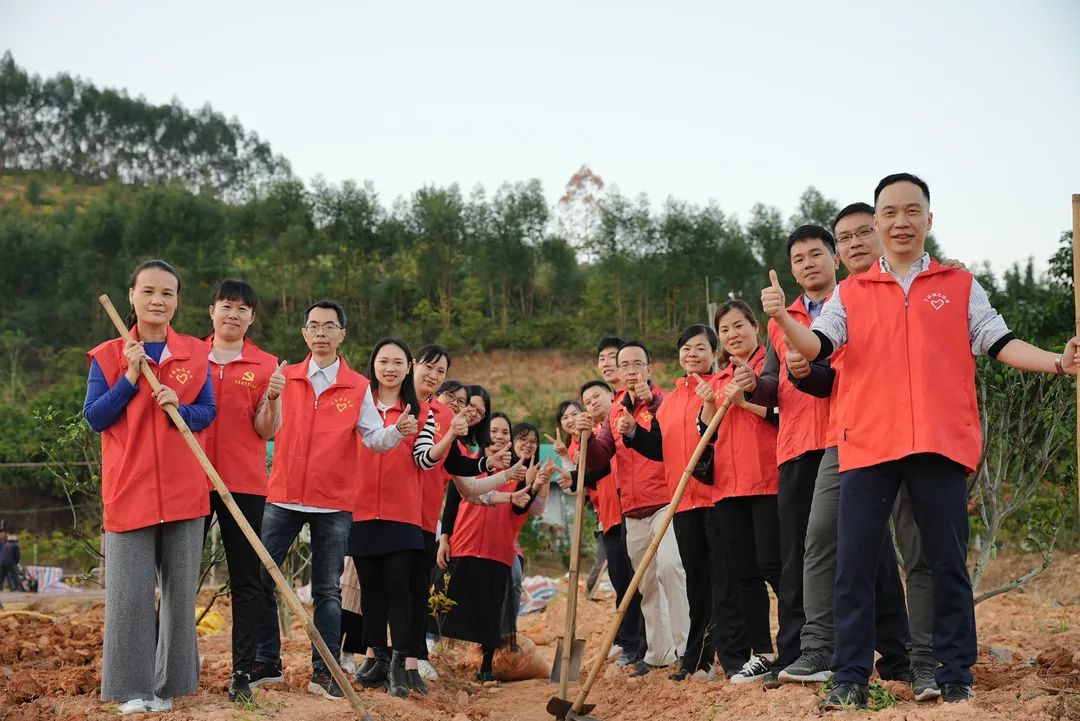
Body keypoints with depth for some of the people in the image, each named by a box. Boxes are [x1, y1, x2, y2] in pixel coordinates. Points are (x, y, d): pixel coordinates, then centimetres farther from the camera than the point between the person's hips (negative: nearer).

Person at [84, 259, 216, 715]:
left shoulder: (195, 354, 7)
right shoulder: (107, 356, 3)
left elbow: (208, 413, 7)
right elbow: (93, 418, -1)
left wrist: (180, 408, -14)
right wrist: (130, 378, -12)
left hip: (184, 491, 2)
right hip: (129, 491, -2)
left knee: (181, 591, 6)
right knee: (130, 594, -3)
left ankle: (169, 684, 18)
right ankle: (131, 688, 9)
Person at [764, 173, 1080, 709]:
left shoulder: (960, 286, 12)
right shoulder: (849, 293, 12)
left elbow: (998, 342, 7)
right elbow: (817, 347, 1)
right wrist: (783, 319, -19)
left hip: (940, 443, 0)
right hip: (868, 444, 0)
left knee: (948, 562, 5)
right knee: (853, 561, -2)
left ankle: (956, 677, 14)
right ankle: (850, 678, 4)